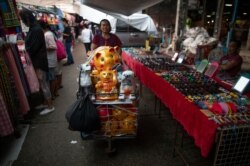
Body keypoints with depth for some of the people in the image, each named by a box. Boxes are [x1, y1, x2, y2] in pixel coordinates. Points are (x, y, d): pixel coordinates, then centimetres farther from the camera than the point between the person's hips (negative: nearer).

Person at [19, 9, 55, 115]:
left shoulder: (36, 30, -18)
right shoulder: (33, 28, 11)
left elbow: (33, 48, -19)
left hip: (39, 61, -9)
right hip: (36, 60, 9)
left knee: (43, 84, -2)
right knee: (42, 83, 15)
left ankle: (50, 106, 10)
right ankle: (46, 103, 28)